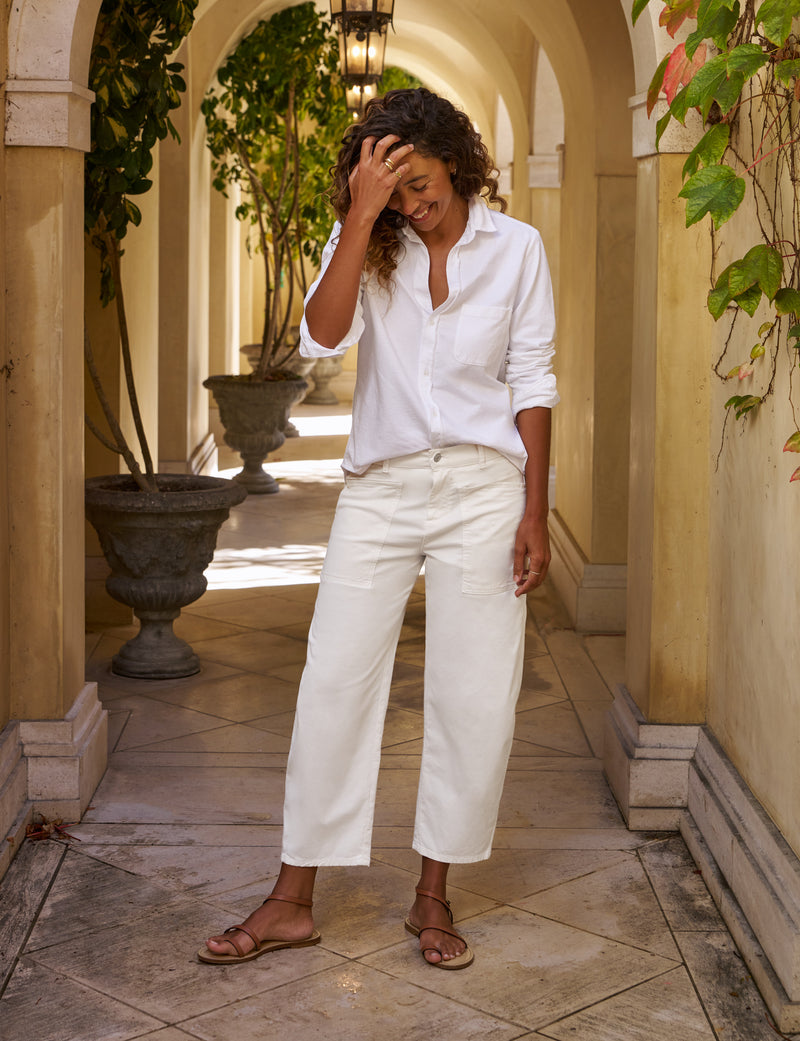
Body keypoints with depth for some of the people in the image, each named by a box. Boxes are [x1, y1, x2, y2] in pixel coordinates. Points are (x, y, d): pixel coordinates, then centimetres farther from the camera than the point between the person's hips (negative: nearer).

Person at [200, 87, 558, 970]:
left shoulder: (515, 248, 2)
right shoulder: (368, 246, 4)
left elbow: (532, 383, 3)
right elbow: (322, 338, -15)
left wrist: (535, 511, -2)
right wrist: (362, 215, -18)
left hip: (482, 485, 0)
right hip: (381, 490, 1)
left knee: (473, 695, 3)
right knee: (333, 681, -1)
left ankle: (433, 896, 17)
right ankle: (293, 901, 8)